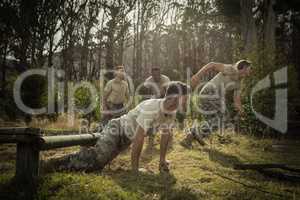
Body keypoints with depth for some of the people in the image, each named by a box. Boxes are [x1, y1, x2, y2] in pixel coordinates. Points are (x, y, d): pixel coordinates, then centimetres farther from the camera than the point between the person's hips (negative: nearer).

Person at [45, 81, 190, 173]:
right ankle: (54, 164, -8)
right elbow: (139, 138, -34)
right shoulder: (151, 108, -34)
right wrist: (134, 168, -29)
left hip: (127, 137, 8)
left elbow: (166, 134, 8)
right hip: (117, 129, -8)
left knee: (99, 162, 7)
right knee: (96, 159, -23)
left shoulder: (171, 112, -5)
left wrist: (162, 159, 8)